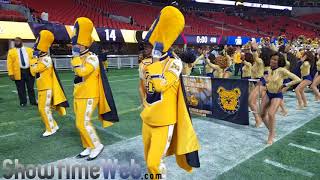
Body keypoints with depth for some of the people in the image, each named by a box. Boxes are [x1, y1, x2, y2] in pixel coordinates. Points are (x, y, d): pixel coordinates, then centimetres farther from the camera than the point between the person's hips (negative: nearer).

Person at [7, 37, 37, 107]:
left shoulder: (29, 50, 10)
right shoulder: (11, 52, 7)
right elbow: (9, 63, 2)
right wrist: (11, 74, -8)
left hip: (29, 71, 0)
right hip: (19, 72, 0)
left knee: (31, 88, 8)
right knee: (21, 89, 6)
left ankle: (33, 102, 17)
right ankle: (23, 102, 18)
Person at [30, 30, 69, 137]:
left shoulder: (46, 59, -19)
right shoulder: (40, 58, 11)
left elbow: (34, 69, -23)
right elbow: (33, 72, 16)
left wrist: (34, 59, -8)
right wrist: (35, 58, 11)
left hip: (47, 89, -10)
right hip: (41, 88, 10)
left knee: (44, 108, -5)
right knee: (42, 108, 17)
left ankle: (51, 129, 8)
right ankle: (53, 126, 31)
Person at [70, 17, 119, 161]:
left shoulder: (92, 58, -16)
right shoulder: (80, 58, 12)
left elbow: (82, 72, -31)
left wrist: (76, 56, -23)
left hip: (89, 97, -9)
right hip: (79, 96, 9)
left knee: (83, 123, -10)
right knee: (81, 123, 12)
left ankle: (97, 145, 7)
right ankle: (88, 148, 24)